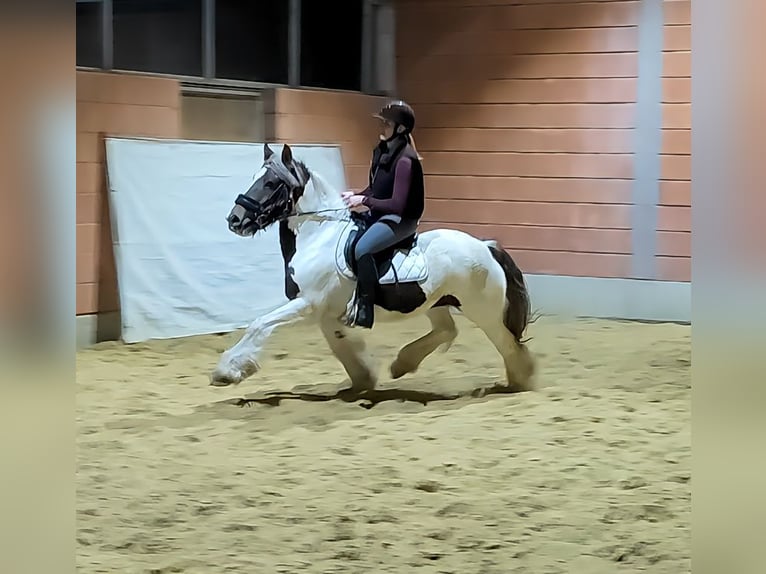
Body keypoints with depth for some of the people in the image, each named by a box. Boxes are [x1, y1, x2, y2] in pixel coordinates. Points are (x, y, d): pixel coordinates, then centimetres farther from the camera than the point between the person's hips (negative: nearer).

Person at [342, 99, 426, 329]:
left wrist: (365, 201, -20)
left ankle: (365, 309, -24)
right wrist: (357, 196, -1)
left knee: (363, 248, -32)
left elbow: (397, 204, -24)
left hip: (401, 220, -10)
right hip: (379, 214, 10)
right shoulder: (382, 151, 7)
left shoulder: (405, 160, -21)